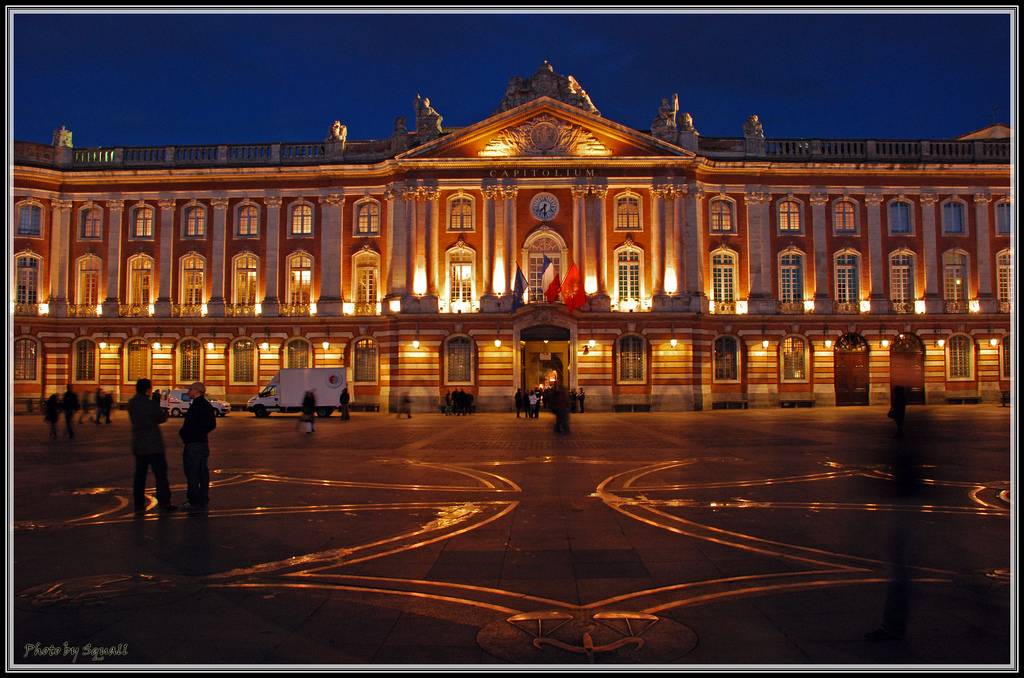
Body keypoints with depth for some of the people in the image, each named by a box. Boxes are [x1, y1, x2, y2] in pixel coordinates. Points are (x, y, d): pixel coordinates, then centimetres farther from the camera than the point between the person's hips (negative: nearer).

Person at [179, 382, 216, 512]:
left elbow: (189, 425, -22)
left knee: (192, 474, -4)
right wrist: (201, 432, 12)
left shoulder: (195, 406, -17)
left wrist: (182, 433, -6)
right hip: (204, 443, 10)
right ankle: (204, 501, 19)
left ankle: (195, 503, -3)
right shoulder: (207, 406, 13)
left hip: (193, 443, -10)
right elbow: (212, 425, 17)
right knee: (203, 473, 13)